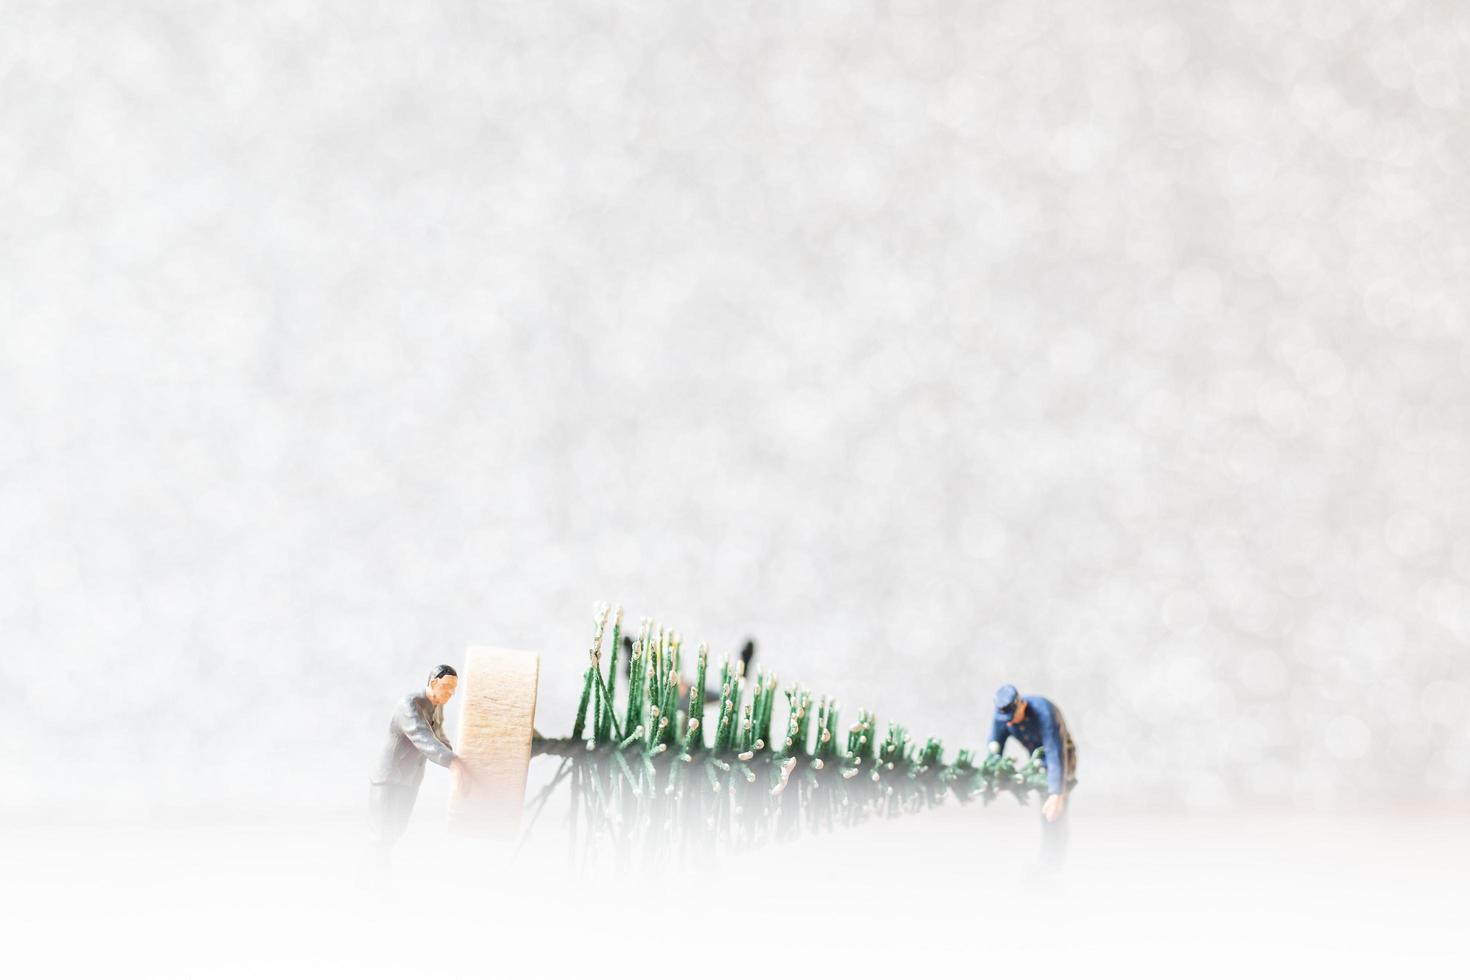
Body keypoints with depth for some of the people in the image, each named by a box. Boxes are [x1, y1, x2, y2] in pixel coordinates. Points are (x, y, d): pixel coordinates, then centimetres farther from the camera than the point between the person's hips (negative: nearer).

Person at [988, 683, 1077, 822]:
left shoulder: (1044, 713, -36)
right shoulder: (1001, 716, -18)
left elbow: (1055, 755, -41)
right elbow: (994, 752, -10)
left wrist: (1056, 794, -48)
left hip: (1062, 757, -6)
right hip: (1037, 761, 6)